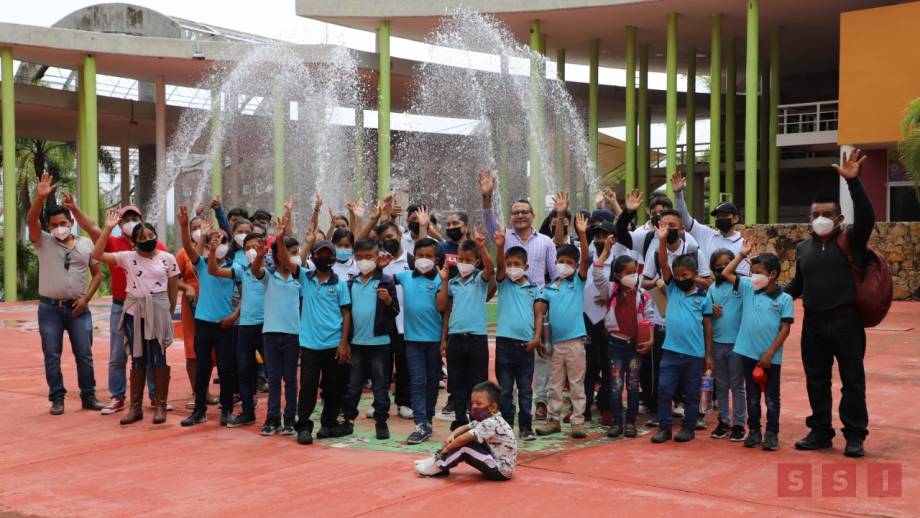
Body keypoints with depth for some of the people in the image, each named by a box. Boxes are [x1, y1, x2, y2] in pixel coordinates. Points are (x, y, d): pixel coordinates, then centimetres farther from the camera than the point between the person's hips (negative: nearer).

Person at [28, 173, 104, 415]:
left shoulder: (86, 244, 6)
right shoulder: (43, 242, 1)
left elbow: (98, 273, 9)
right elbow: (30, 220, -17)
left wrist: (86, 298, -4)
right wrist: (40, 197, -32)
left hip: (78, 308, 1)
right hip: (50, 308, -1)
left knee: (84, 354, 4)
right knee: (52, 355, 3)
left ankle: (88, 396, 14)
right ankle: (57, 398, 11)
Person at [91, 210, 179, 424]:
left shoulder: (168, 258, 0)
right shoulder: (128, 257, 0)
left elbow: (173, 289, 7)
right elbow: (97, 255, -7)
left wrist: (170, 313, 7)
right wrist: (108, 228, -11)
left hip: (158, 311, -1)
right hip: (134, 311, 1)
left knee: (158, 358, 2)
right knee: (138, 359, 7)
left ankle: (161, 406, 10)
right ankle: (136, 407, 14)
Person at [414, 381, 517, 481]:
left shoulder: (491, 424, -24)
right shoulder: (484, 420, 7)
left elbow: (464, 438, -28)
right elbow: (465, 428, 17)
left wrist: (448, 447, -13)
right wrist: (452, 435, -2)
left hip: (500, 471, -10)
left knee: (465, 445, -19)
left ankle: (439, 467, -6)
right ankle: (439, 459, 7)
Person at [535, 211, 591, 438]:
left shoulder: (578, 282, 2)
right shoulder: (549, 288, 8)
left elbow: (585, 260, -12)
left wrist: (582, 234, -22)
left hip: (574, 340, -3)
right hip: (555, 341, 3)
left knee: (577, 384, 3)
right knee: (555, 385, 11)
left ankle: (578, 422, 8)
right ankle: (554, 420, 19)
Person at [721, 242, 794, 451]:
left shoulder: (784, 299, -7)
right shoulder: (748, 288, 3)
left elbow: (785, 329, -9)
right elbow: (726, 274, 5)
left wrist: (770, 354, -12)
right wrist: (742, 254, 2)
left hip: (771, 357, -3)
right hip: (748, 353, 3)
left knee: (772, 398, 7)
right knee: (752, 396, 13)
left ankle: (772, 434, 16)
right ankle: (754, 431, 22)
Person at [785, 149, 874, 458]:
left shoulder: (850, 241, -3)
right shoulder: (803, 248, 11)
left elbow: (867, 217, -22)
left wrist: (853, 181, -30)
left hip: (846, 321, -4)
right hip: (813, 323, 5)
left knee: (852, 380, 2)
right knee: (816, 381, 10)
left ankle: (855, 436, 10)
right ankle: (821, 432, 20)